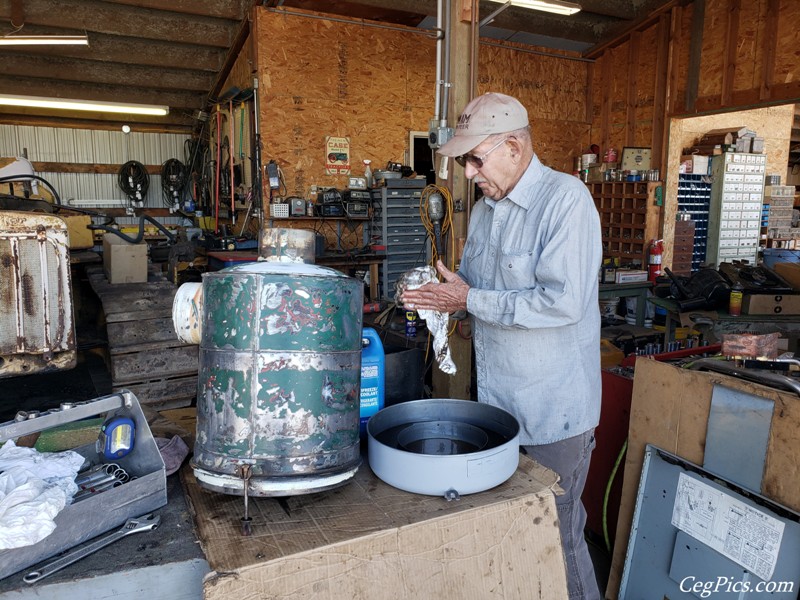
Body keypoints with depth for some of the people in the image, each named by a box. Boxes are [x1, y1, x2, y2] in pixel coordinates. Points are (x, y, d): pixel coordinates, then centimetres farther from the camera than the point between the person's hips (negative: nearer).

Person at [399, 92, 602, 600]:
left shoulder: (566, 199, -15)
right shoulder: (485, 209, 11)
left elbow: (563, 301, -26)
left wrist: (471, 301, -19)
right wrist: (440, 296, -1)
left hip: (553, 409, -7)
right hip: (496, 399, 7)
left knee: (555, 536, 7)